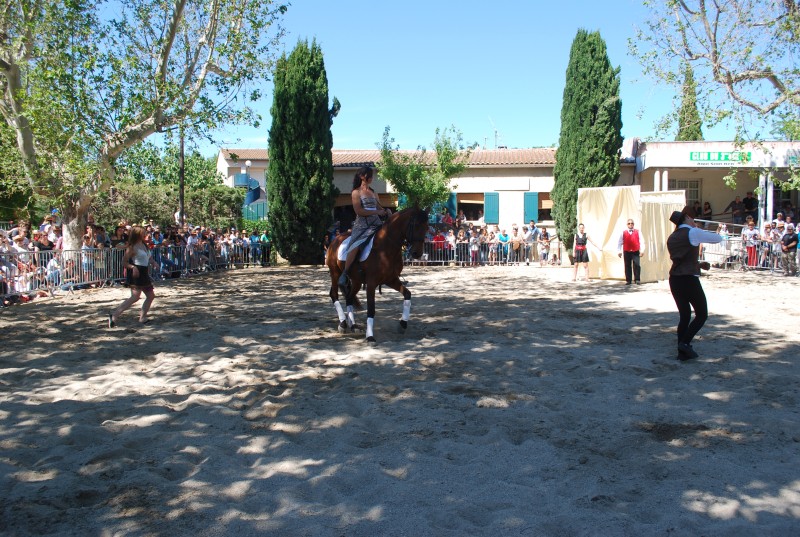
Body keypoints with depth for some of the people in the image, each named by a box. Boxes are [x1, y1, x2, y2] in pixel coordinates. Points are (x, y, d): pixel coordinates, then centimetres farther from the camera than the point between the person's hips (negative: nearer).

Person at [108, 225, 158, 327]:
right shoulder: (133, 247, -12)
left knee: (151, 295, 13)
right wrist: (133, 267, -31)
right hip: (136, 273, -9)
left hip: (144, 274, 10)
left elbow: (148, 257, 27)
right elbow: (124, 262, -14)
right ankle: (114, 315, -16)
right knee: (135, 297, -18)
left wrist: (153, 262, 6)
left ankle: (142, 317, 20)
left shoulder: (144, 245, 12)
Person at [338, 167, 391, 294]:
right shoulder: (356, 192, 3)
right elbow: (358, 210, -9)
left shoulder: (373, 193, 20)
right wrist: (377, 212, -13)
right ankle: (344, 277, -23)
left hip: (376, 224, 7)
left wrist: (386, 211, -3)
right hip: (362, 225, -7)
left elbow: (379, 207, 21)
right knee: (355, 246, -29)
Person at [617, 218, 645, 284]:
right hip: (626, 252, 1)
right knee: (627, 266, 3)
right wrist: (619, 251, 1)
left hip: (636, 252, -1)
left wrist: (642, 250, -7)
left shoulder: (638, 232, 6)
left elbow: (641, 241, 2)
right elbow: (620, 243, 8)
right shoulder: (623, 233, 7)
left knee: (637, 265, -8)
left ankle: (637, 279, 0)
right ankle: (628, 280, 10)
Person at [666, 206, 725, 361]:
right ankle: (685, 342, -10)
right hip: (689, 280, -7)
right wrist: (703, 232, 20)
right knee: (702, 315, 5)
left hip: (674, 279, 7)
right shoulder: (693, 232, -7)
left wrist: (699, 264, 19)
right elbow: (718, 238, 1)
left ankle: (682, 351, 14)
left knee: (684, 315, 14)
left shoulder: (671, 238, 15)